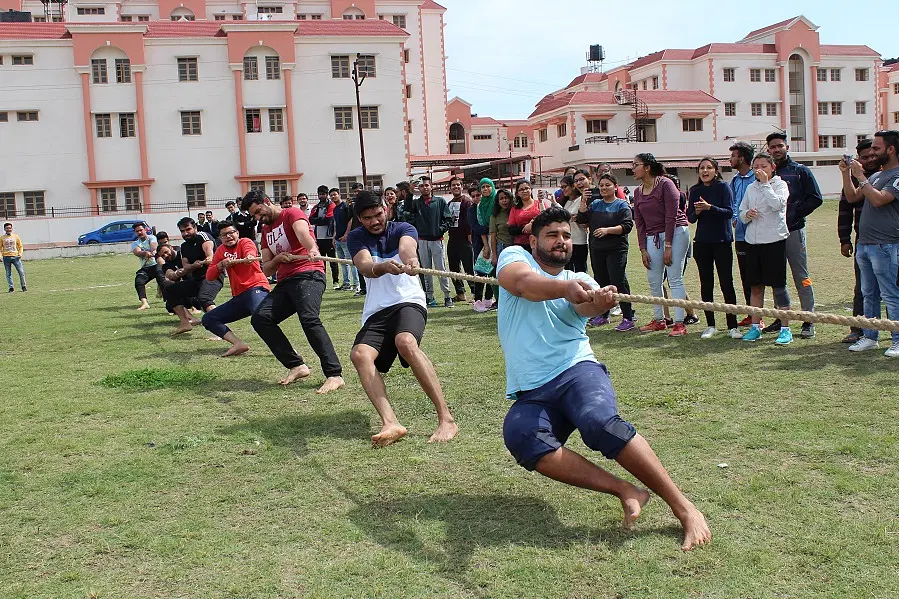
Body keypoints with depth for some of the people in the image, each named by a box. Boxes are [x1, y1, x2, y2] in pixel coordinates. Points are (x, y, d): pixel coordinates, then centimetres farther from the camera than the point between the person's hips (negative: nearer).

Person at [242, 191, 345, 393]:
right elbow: (267, 270, 21)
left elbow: (302, 232, -23)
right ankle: (296, 366, -7)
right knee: (259, 318, -9)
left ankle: (334, 375, -31)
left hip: (308, 275, -8)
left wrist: (312, 249, -46)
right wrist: (277, 259, -3)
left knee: (309, 318, -29)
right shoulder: (266, 231, 25)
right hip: (285, 282, 8)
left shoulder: (292, 214, 2)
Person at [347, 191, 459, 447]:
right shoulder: (356, 237, 10)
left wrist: (410, 259, -45)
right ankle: (390, 423, -36)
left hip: (408, 302, -3)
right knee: (360, 354, -26)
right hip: (375, 312, 3)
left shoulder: (403, 229, 7)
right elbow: (365, 267, -11)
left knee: (405, 342, -35)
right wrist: (383, 267, -36)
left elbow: (407, 246, -19)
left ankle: (446, 419, -35)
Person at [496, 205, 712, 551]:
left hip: (577, 371, 1)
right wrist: (566, 287, -36)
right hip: (530, 394, 0)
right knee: (521, 438, -33)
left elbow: (586, 307, -10)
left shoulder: (580, 281, 16)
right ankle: (626, 492, -23)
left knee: (600, 423, -33)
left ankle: (684, 508, -22)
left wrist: (599, 302, -36)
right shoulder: (515, 257, 10)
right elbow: (523, 282, -16)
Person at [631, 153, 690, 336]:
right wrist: (643, 249, 2)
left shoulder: (665, 184, -9)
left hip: (675, 233, -6)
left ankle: (679, 323, -9)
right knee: (653, 280, 5)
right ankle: (659, 320, 17)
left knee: (674, 278, -9)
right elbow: (639, 223, 10)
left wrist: (668, 246, -16)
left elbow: (671, 216, -13)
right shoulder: (638, 192, 10)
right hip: (652, 237, 7)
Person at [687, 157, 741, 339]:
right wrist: (696, 212, -13)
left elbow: (729, 212, -12)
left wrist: (709, 207, -24)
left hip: (722, 242, -4)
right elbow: (689, 217, 8)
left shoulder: (723, 187, -3)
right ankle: (710, 325, 15)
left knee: (726, 283, -3)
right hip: (702, 242, 4)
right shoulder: (695, 191, 8)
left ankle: (732, 326, 4)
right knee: (706, 284, 6)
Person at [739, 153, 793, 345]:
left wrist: (765, 183, -14)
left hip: (774, 240, -5)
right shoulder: (751, 188, 14)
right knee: (756, 286, 10)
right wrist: (746, 215, -7)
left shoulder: (780, 184, -1)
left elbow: (777, 204, -20)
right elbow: (741, 212, 16)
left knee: (779, 285, -3)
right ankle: (755, 326, 18)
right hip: (753, 241, 5)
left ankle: (785, 329, 4)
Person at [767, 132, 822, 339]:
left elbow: (815, 198, -1)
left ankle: (809, 320, 1)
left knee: (801, 275, -3)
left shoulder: (800, 171, 3)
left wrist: (795, 213, -9)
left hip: (794, 230, -4)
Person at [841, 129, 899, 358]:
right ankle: (870, 337, 22)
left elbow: (878, 199, -23)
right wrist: (846, 174, 6)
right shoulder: (875, 175, 16)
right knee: (869, 294, 14)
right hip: (864, 244, 9)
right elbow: (852, 198, 16)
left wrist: (860, 176, -15)